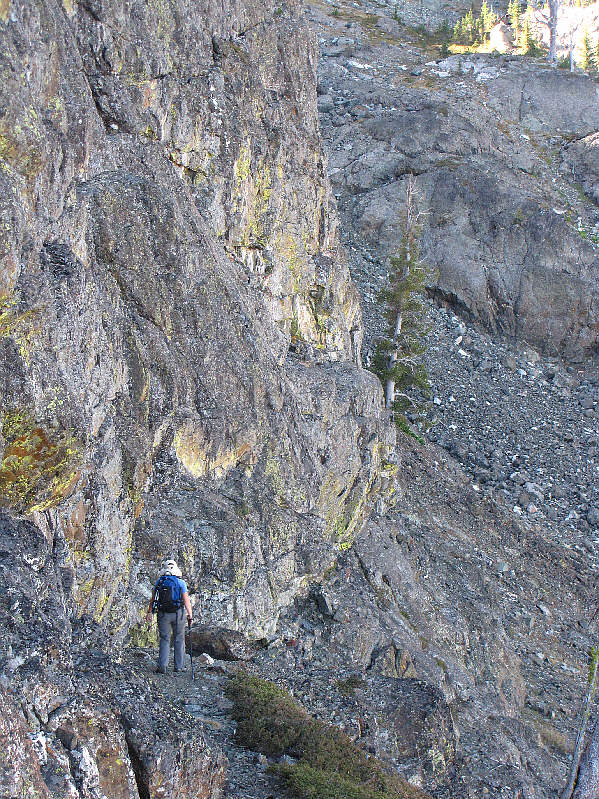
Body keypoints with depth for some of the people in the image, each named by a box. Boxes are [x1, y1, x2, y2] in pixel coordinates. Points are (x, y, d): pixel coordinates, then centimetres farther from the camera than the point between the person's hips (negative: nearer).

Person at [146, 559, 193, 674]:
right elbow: (186, 600, -7)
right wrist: (190, 615, -1)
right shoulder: (181, 582, -3)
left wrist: (149, 612, 15)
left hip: (163, 614, 1)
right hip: (178, 613, -1)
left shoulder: (159, 581, 2)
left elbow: (153, 599, 6)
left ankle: (162, 666, -5)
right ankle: (178, 666, 12)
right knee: (179, 639, 10)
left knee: (164, 640, 6)